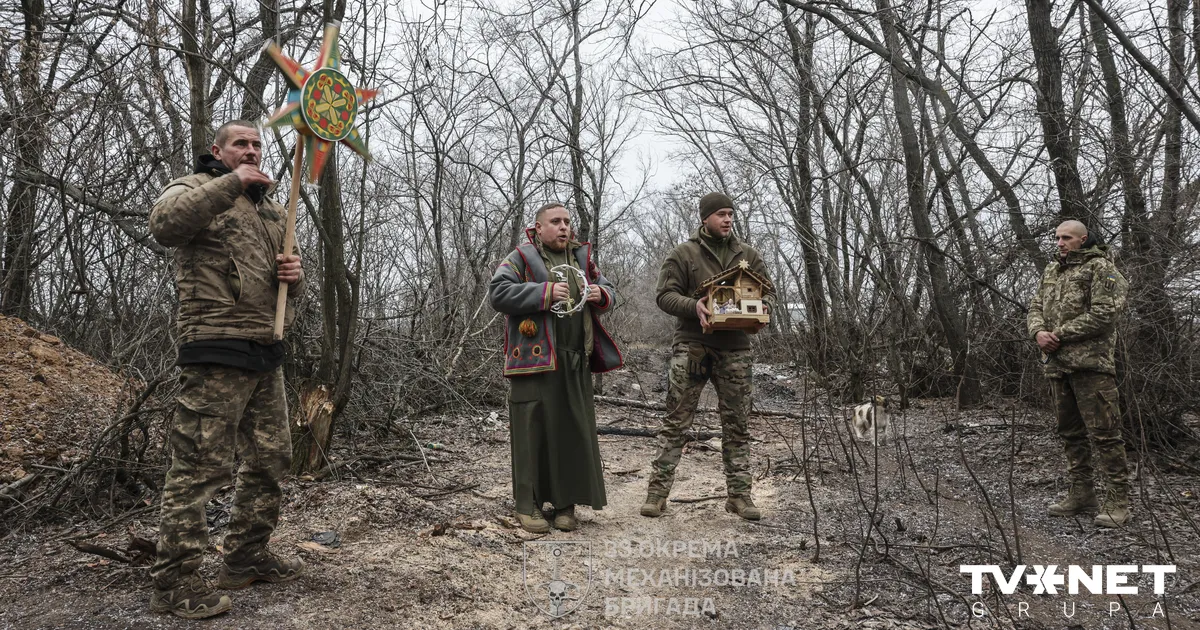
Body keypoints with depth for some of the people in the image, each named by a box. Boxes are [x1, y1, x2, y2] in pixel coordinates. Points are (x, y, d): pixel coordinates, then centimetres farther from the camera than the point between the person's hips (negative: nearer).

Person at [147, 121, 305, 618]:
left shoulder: (273, 212, 23)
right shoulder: (196, 188, 4)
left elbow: (289, 287, 28)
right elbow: (165, 224, -20)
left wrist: (295, 275, 4)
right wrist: (231, 182, -20)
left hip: (266, 353, 8)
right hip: (217, 352, -8)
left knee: (270, 458, 12)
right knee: (200, 464, -8)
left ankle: (246, 558, 25)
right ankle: (173, 582, 1)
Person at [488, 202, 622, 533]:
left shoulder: (581, 258, 18)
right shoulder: (521, 258, 2)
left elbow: (608, 293, 23)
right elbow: (498, 293, -11)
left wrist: (600, 294, -2)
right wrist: (544, 292, -18)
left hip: (575, 363, 5)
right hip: (536, 359, -5)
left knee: (574, 431, 5)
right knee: (533, 430, -3)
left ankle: (565, 504, 15)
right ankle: (527, 505, 7)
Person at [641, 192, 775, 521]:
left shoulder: (747, 254, 12)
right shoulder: (683, 254, 1)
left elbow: (767, 289, 16)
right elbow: (665, 295, -5)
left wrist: (764, 309, -7)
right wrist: (694, 306, -23)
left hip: (734, 348, 4)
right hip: (691, 345, -3)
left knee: (737, 425, 7)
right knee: (676, 422, -1)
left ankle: (739, 494, 15)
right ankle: (658, 489, 5)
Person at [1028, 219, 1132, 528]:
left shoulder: (1101, 268, -6)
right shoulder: (1051, 271, 18)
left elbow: (1104, 314, -15)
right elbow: (1036, 307, 16)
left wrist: (1060, 334, -14)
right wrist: (1038, 332, -5)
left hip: (1090, 363, -8)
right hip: (1057, 363, 8)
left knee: (1103, 432, -7)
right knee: (1070, 431, 13)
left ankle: (1117, 500, 0)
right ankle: (1081, 493, 23)